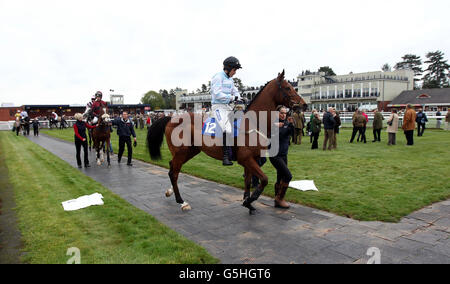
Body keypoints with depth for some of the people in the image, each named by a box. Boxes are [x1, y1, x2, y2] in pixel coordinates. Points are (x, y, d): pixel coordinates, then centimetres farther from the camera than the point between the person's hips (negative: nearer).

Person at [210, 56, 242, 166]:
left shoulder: (230, 79, 20)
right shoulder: (218, 77, -7)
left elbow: (236, 92, 22)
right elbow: (217, 94, -16)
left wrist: (239, 101, 2)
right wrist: (232, 97, -14)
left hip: (228, 107, 9)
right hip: (218, 106, -9)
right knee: (227, 130, -24)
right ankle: (225, 157, -21)